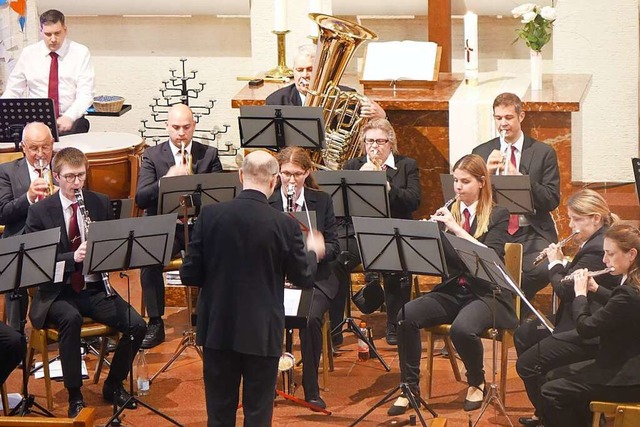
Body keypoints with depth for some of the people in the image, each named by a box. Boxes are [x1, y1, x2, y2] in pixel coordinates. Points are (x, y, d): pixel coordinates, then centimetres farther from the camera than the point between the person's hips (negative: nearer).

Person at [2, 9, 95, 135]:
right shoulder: (28, 53, 8)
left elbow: (85, 93, -5)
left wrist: (69, 117, -23)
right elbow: (13, 91, 11)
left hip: (70, 120, -1)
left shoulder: (81, 52, 2)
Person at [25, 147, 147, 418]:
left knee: (137, 326, -18)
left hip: (95, 289, 3)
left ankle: (113, 385, 6)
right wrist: (72, 257, -26)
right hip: (59, 293, -3)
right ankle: (74, 394, -22)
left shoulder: (100, 203, 6)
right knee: (71, 319, -36)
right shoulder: (40, 212, -3)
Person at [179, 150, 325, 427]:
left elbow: (189, 275, -4)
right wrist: (314, 253, 20)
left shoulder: (210, 215, -8)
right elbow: (304, 279, 0)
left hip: (218, 329, 2)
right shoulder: (285, 225, -12)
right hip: (262, 332, -2)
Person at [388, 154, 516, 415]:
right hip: (452, 291, 4)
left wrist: (456, 228, -22)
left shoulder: (498, 215, 0)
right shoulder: (447, 213, 12)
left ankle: (476, 383, -4)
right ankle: (409, 387, -12)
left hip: (485, 294, -4)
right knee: (406, 315, -23)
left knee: (462, 328, -35)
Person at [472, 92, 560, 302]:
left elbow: (552, 200, -2)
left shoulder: (543, 153, 6)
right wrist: (486, 172, -12)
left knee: (542, 269, -32)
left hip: (531, 235, -1)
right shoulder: (481, 153, 12)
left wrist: (520, 179, -17)